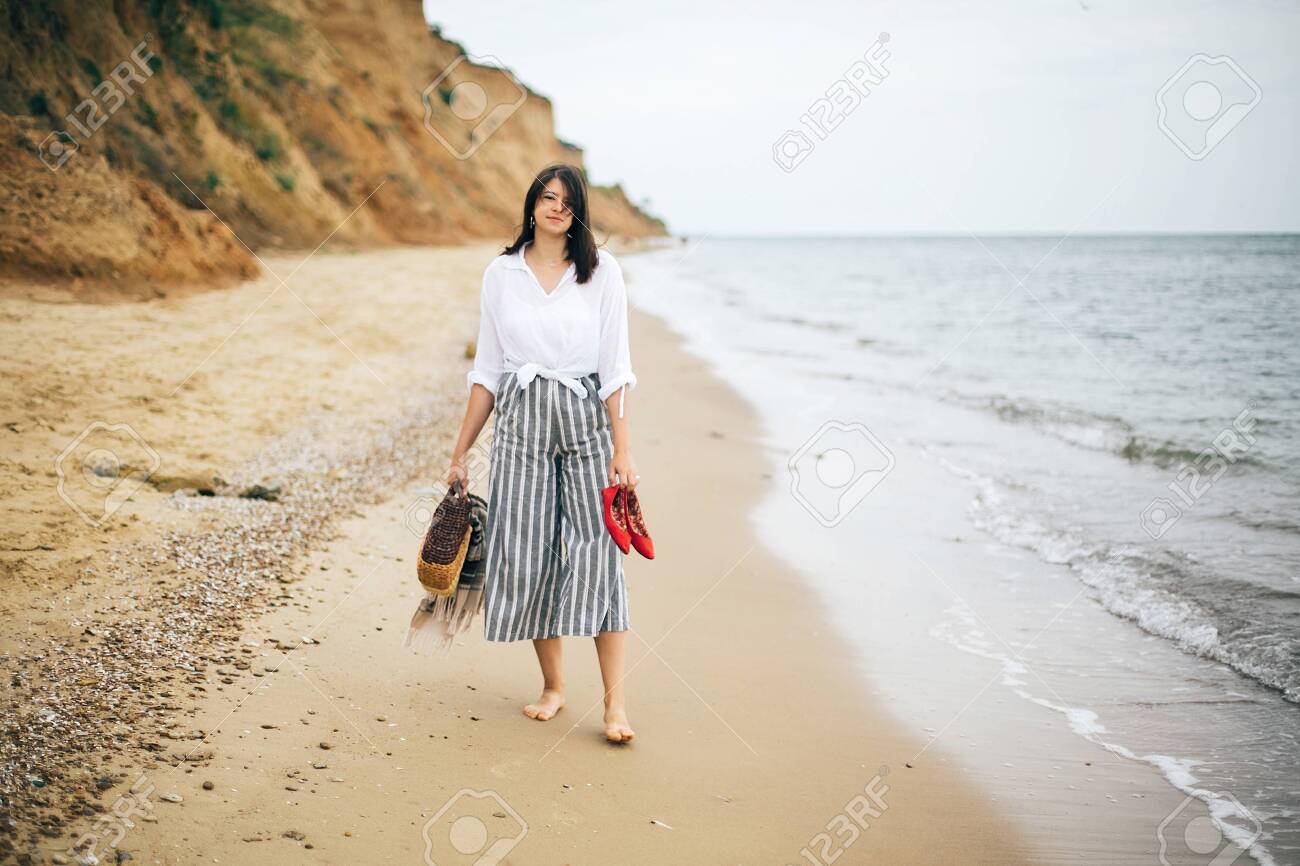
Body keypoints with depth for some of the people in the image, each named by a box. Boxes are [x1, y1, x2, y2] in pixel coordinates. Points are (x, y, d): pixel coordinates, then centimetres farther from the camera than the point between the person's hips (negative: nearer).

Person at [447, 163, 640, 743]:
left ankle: (615, 703, -5)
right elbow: (487, 369, 10)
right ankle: (553, 686, 20)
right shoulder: (501, 273, 7)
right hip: (520, 423, 2)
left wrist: (622, 448, -8)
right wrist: (460, 452, 9)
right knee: (528, 555, 3)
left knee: (597, 554, -8)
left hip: (586, 420, -2)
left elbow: (615, 366, -2)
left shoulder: (601, 270, 1)